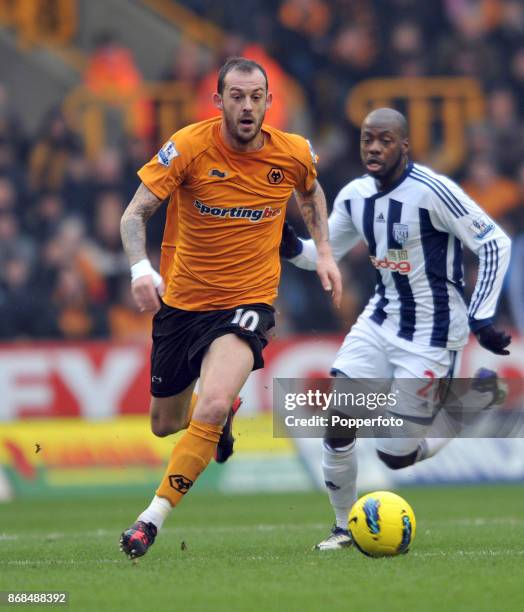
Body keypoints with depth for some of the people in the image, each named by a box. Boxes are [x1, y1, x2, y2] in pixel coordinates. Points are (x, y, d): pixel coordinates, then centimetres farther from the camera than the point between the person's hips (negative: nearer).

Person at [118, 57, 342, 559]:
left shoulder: (293, 153, -7)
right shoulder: (189, 146, -14)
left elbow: (310, 192, 19)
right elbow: (135, 214, -16)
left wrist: (323, 251, 8)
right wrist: (140, 268, -34)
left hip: (246, 303, -1)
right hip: (181, 301, 1)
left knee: (212, 408, -28)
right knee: (165, 425, 16)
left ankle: (153, 518, -16)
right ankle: (222, 409, 53)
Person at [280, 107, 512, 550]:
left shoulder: (431, 191, -21)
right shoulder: (355, 196, 1)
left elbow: (495, 244, -18)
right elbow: (322, 255, 14)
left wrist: (481, 318, -21)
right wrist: (291, 247, -9)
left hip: (431, 334, -6)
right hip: (381, 320, 6)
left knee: (397, 456, -3)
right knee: (337, 425, -6)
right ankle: (344, 528, 14)